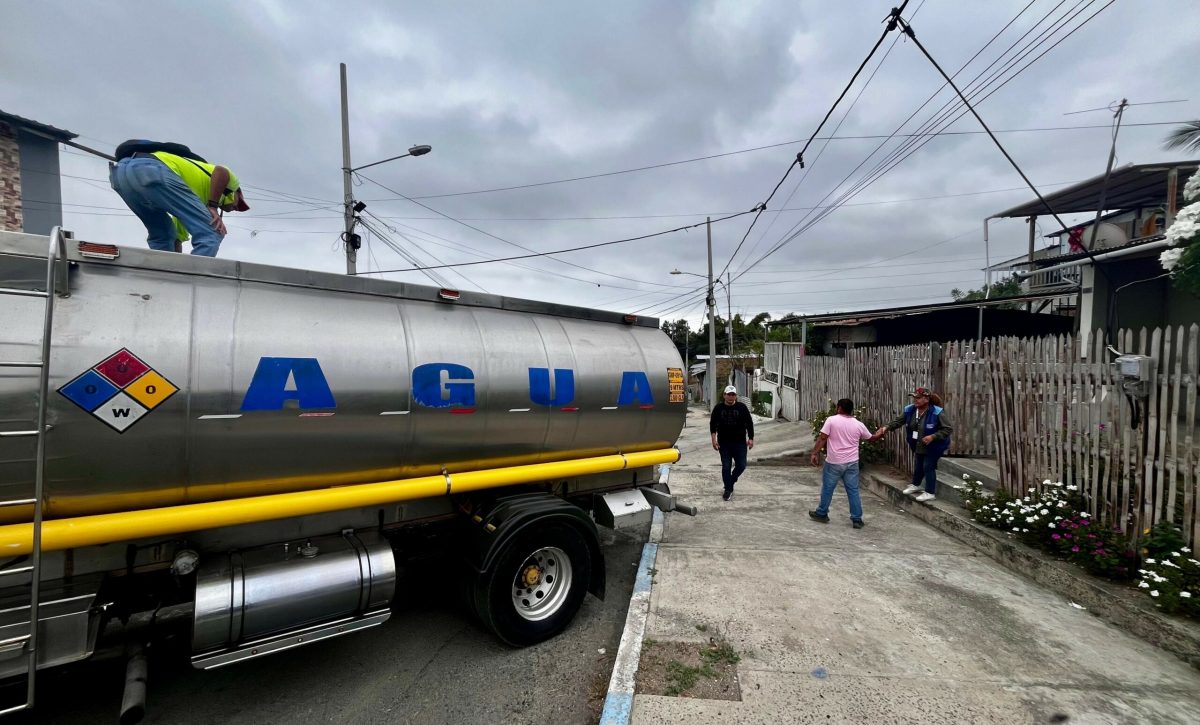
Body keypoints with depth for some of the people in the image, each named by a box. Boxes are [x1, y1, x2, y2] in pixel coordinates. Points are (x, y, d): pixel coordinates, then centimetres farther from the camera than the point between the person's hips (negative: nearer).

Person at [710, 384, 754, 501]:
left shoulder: (742, 407, 0)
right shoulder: (718, 408, 1)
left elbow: (749, 423, 4)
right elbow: (713, 424, 4)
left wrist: (750, 438, -2)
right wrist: (714, 439, -3)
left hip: (740, 442, 0)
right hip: (724, 443, 0)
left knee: (741, 465, 0)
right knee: (726, 467, 1)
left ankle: (731, 480, 28)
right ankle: (728, 489, 13)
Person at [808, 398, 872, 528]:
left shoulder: (831, 420, -9)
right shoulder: (859, 425, 3)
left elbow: (822, 438, -13)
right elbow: (871, 438, 20)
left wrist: (815, 453, -7)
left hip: (834, 462, -3)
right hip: (852, 463, 3)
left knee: (827, 488, 10)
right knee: (853, 491, 10)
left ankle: (822, 514, 23)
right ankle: (857, 519, 15)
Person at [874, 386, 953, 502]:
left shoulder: (937, 412, -25)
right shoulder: (909, 410, -9)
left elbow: (948, 429, -20)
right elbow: (898, 421, -7)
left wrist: (933, 437, -32)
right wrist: (887, 427, -25)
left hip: (933, 447, -6)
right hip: (917, 446, 6)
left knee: (928, 467, 0)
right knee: (917, 466, 21)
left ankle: (930, 493, 15)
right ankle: (915, 485, 42)